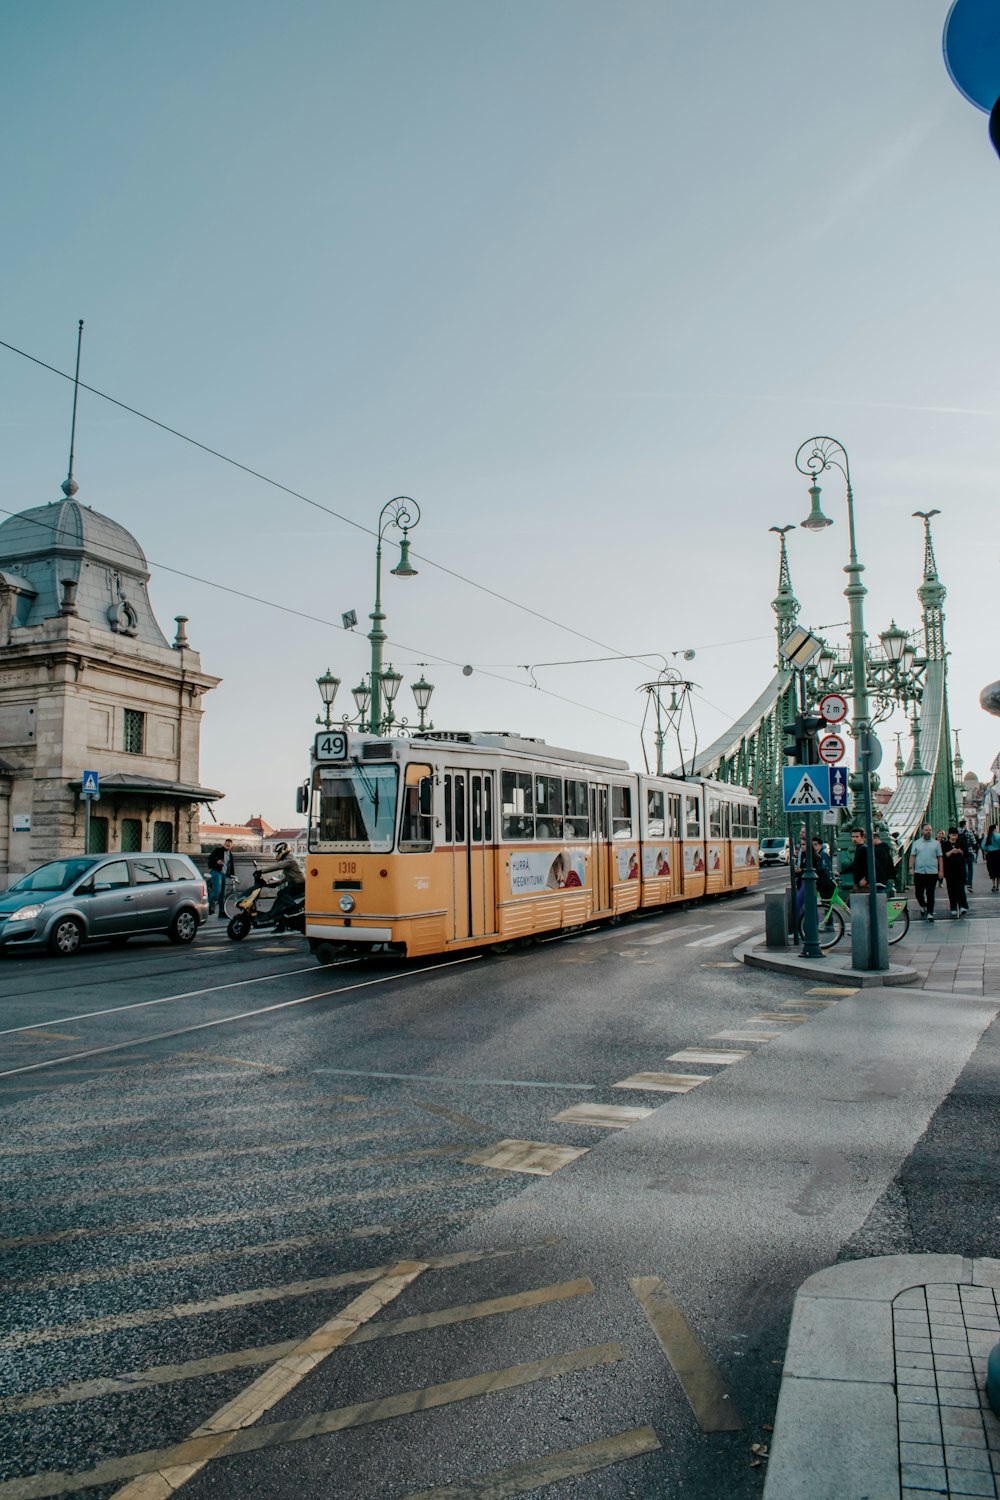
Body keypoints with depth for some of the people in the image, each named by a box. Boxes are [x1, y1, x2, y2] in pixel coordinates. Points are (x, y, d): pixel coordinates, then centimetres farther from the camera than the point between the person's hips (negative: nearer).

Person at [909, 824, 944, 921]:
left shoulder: (936, 843, 7)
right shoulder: (917, 843, 8)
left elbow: (940, 858, 7)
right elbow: (912, 856, 6)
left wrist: (941, 871, 0)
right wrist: (911, 868, -6)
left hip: (932, 872, -1)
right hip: (919, 872, 1)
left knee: (930, 894, -2)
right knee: (918, 893, 5)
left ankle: (930, 913, 5)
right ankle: (923, 906, 32)